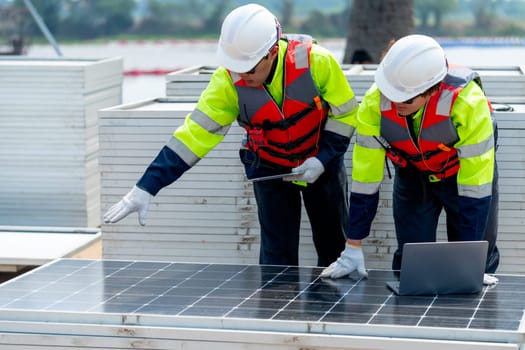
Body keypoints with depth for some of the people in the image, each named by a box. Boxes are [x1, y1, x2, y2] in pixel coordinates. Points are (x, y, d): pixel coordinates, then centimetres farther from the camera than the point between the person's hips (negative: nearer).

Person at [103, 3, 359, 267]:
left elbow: (345, 114, -13)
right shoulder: (228, 81, -25)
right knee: (277, 255, -2)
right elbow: (195, 133, -26)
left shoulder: (315, 61, -29)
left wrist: (323, 159, -23)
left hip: (321, 164, 0)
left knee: (335, 249, 11)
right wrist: (146, 188, -32)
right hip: (269, 169, 0)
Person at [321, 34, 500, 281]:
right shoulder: (375, 101, -30)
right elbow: (365, 177, -21)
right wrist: (353, 248, -18)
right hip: (413, 175, 2)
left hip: (463, 173, -2)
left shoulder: (467, 102, -39)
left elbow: (475, 187, -33)